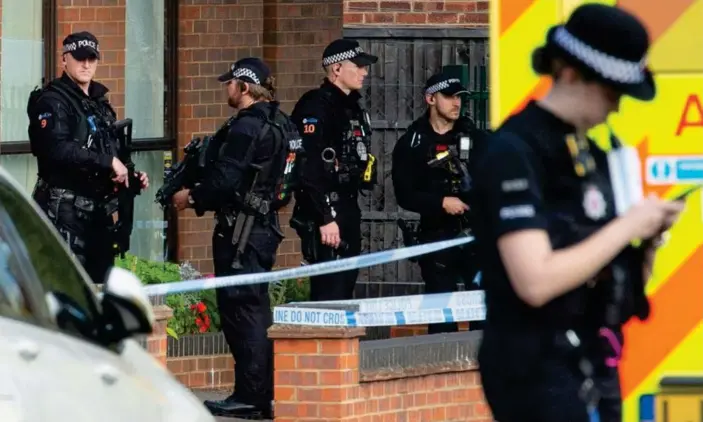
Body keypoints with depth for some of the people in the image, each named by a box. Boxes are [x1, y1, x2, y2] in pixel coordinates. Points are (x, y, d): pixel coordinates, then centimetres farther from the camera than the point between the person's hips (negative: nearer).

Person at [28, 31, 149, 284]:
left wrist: (131, 178, 7)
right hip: (64, 207, -9)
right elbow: (58, 149, -23)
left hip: (98, 207, 9)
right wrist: (108, 162, -22)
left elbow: (114, 151, 26)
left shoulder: (100, 104, 20)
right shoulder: (52, 101, -8)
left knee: (102, 280, 11)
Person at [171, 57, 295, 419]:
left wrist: (192, 197, -6)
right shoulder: (278, 124, 13)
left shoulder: (246, 127, -17)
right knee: (256, 310, 14)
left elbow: (225, 181, -22)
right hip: (265, 224, 10)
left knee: (239, 308, -6)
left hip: (240, 229, -10)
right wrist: (201, 195, 17)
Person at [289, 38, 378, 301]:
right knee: (329, 295, -11)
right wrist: (325, 219, -25)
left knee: (345, 290, 12)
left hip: (348, 213, 10)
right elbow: (309, 168, -22)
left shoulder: (352, 108, 18)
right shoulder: (316, 107, -14)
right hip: (324, 215, -10)